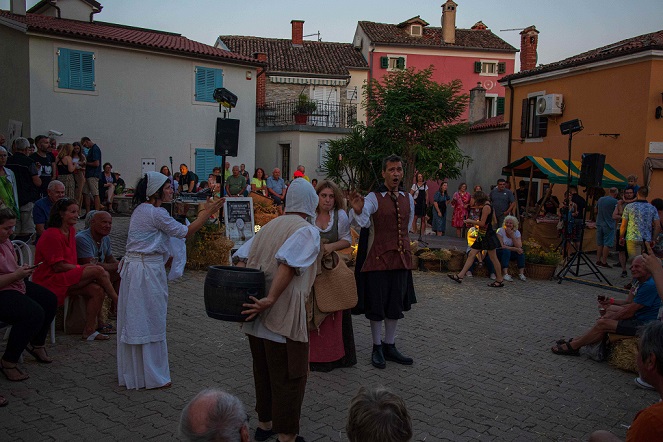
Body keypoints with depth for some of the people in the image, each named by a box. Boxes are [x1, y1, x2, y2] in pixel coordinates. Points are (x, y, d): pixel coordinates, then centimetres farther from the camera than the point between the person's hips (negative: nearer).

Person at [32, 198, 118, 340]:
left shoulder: (71, 231, 11)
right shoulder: (52, 235, -17)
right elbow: (58, 266, -19)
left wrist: (85, 267, -1)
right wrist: (83, 268, -13)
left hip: (66, 278, 9)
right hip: (50, 281, -9)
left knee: (98, 290, -15)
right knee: (98, 271, -21)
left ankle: (89, 331, -8)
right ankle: (118, 301, -3)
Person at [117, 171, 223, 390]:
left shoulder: (141, 209, 13)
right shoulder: (156, 213, -16)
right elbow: (186, 232, -11)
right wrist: (209, 212, -8)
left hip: (133, 266, 9)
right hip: (148, 271, -9)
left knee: (133, 320, 15)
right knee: (150, 321, 1)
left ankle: (131, 371, 27)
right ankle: (151, 375, 12)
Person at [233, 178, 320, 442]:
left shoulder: (270, 226, 14)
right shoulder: (307, 231, -8)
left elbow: (240, 258, 6)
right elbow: (288, 262, -25)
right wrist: (270, 299, -27)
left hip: (256, 317, 7)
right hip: (284, 316, -7)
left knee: (263, 370, 21)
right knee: (289, 377, 6)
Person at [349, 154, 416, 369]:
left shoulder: (408, 199, 8)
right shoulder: (374, 198, -9)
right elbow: (364, 222, -27)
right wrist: (358, 211, -47)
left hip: (401, 258, 5)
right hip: (379, 258, -5)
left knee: (396, 304, 12)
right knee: (377, 304, 4)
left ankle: (390, 346, 26)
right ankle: (377, 348, 19)